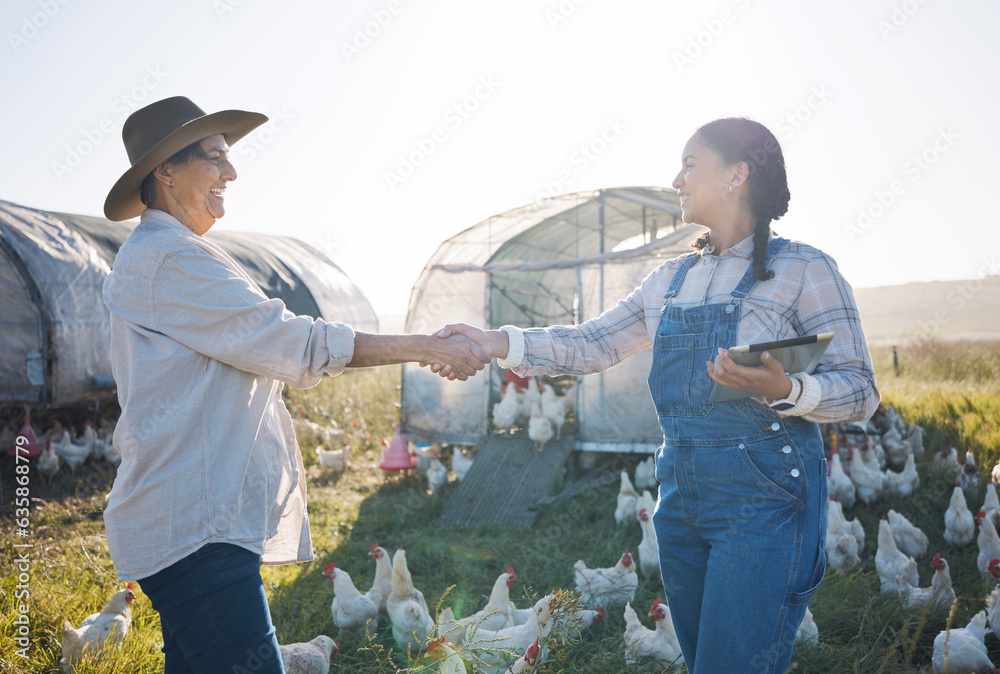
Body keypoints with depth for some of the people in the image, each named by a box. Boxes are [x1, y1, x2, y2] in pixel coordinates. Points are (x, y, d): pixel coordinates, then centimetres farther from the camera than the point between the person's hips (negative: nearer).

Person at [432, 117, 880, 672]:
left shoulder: (802, 269, -4)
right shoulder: (671, 280, 15)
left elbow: (860, 390, -6)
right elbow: (592, 345, 13)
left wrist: (784, 390, -25)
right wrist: (499, 344, 1)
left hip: (764, 500, -6)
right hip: (682, 494, 6)